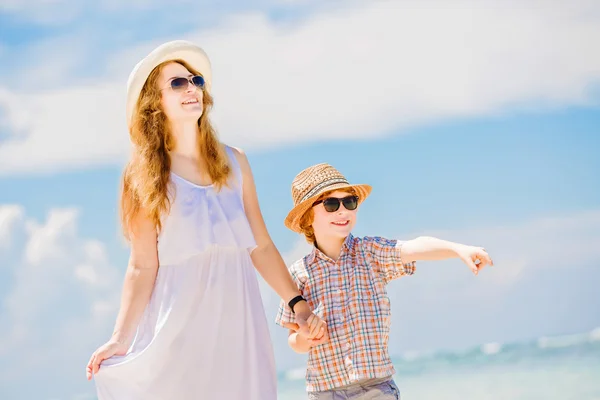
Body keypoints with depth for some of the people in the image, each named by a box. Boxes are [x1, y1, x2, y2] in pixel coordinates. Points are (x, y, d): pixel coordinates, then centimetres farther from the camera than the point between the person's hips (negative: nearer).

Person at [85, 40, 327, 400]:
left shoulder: (233, 162, 10)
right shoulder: (146, 177, 2)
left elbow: (261, 247, 11)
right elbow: (143, 266, -4)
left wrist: (299, 305, 2)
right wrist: (121, 339, -16)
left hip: (237, 317, 3)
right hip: (180, 320, -3)